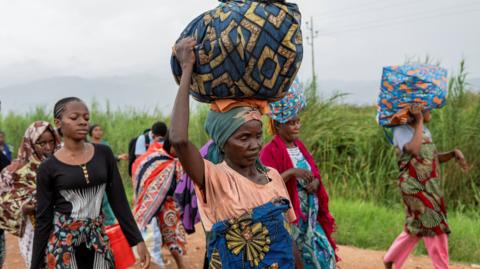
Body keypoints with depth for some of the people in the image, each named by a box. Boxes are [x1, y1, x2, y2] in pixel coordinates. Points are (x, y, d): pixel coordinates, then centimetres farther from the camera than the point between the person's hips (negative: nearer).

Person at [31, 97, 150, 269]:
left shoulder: (103, 154, 2)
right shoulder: (48, 168, -5)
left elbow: (119, 200, 3)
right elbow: (43, 220, -3)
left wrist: (138, 240, -2)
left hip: (98, 240, 2)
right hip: (63, 243, -2)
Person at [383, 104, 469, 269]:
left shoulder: (425, 131, 14)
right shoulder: (401, 130, -11)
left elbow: (435, 158, 16)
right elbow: (414, 150, -29)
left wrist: (454, 153, -2)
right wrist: (419, 121, -22)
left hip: (431, 187, 8)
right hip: (415, 187, -8)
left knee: (417, 227, 15)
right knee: (435, 227, -6)